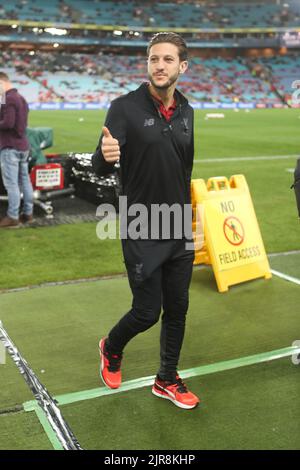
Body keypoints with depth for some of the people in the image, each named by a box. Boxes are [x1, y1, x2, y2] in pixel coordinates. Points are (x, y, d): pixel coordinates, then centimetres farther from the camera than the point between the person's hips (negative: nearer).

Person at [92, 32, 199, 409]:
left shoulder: (186, 112, 6)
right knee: (147, 312, 1)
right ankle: (111, 349, 35)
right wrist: (105, 155, -43)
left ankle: (167, 381, 32)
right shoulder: (126, 107, -11)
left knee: (177, 308, 12)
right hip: (141, 232, -5)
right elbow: (100, 169, -20)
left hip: (179, 232, 6)